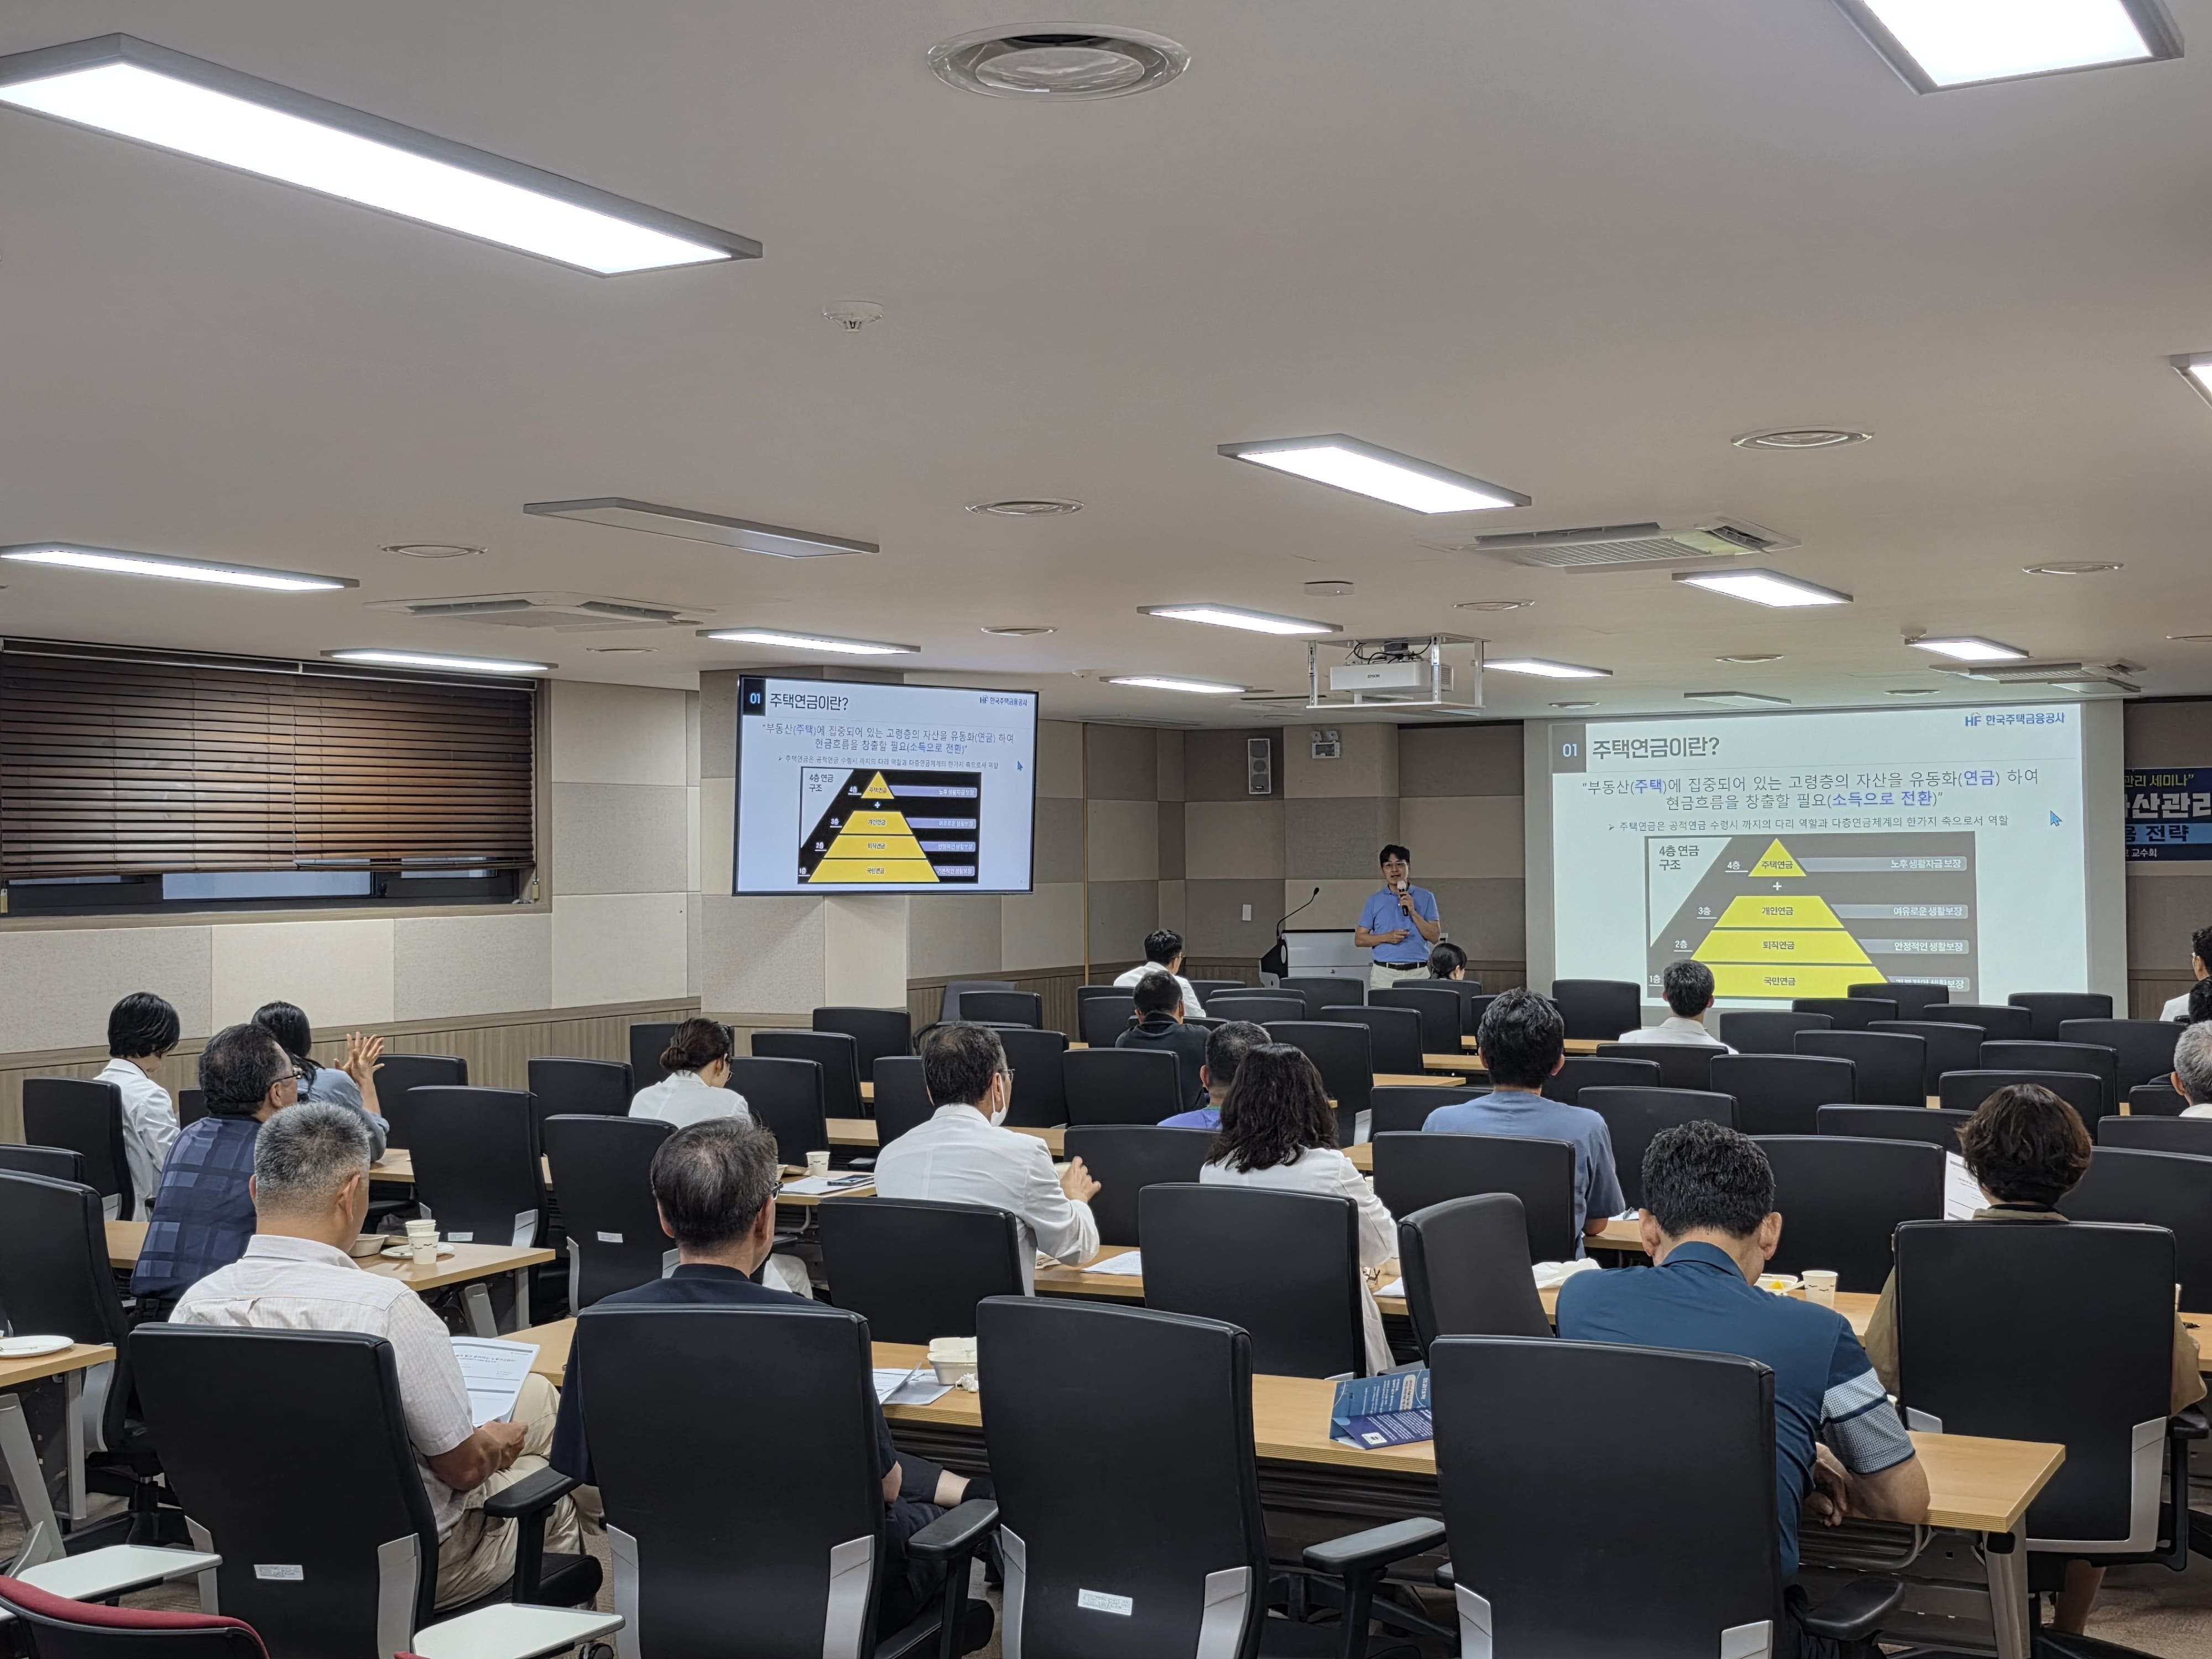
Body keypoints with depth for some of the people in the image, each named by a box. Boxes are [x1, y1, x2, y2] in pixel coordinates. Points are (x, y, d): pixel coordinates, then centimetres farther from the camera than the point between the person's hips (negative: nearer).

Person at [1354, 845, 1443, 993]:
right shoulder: (1375, 900, 9)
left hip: (1417, 974, 0)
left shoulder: (1425, 897, 7)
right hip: (1384, 974, 0)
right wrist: (1387, 937, -9)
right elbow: (1359, 939, 7)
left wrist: (1413, 912, -9)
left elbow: (1435, 937, 2)